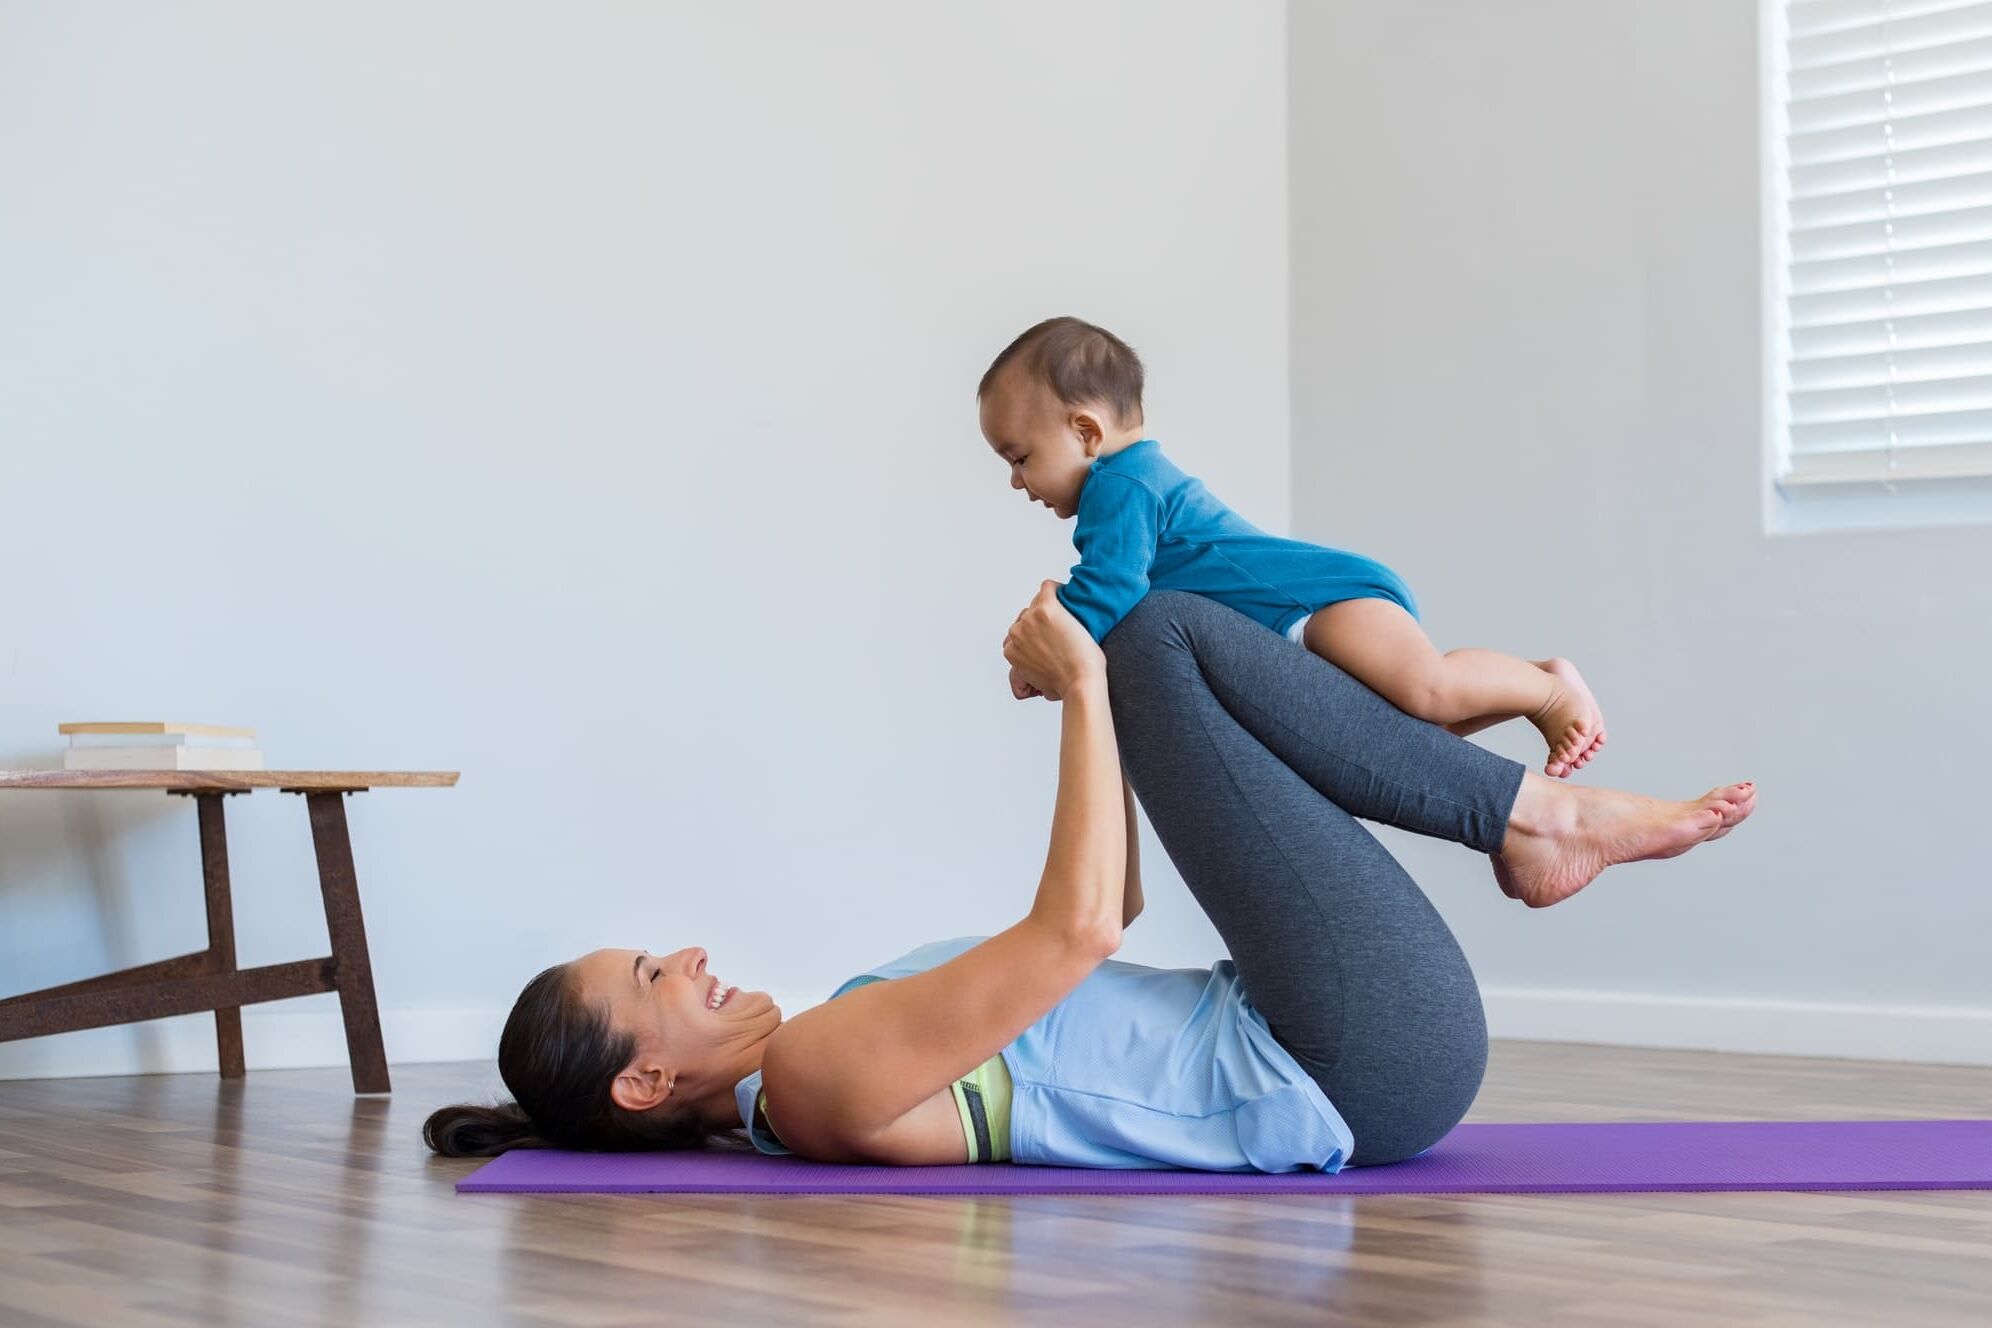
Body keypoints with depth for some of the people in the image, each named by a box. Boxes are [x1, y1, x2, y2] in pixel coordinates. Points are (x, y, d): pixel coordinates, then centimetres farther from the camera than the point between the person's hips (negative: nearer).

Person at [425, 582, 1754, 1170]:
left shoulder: (832, 1061, 17)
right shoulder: (823, 1075, -15)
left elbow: (1100, 911, 22)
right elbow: (1075, 932, -24)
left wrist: (1088, 704, 15)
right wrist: (1087, 692, -12)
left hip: (1330, 1074, 9)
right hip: (1359, 1073, -9)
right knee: (1163, 638, -9)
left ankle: (1523, 813, 8)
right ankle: (1534, 816, -4)